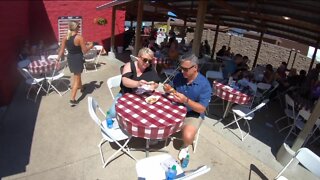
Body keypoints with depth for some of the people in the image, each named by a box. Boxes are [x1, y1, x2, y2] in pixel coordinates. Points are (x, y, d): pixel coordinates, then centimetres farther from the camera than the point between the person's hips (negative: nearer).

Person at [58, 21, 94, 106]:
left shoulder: (65, 38, -1)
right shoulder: (79, 37, -19)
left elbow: (61, 50, 1)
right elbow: (84, 51, -14)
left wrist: (58, 59, 11)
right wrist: (90, 45, 3)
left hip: (70, 59, 7)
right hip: (77, 59, -6)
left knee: (77, 75, 30)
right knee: (76, 79, 0)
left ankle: (81, 87, 56)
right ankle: (72, 99, -1)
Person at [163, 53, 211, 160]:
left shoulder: (204, 84, -21)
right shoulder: (179, 77, -7)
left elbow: (202, 109, -21)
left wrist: (186, 100, -35)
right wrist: (170, 90, -17)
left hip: (193, 114, -4)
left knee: (188, 136, -28)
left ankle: (185, 147, 10)